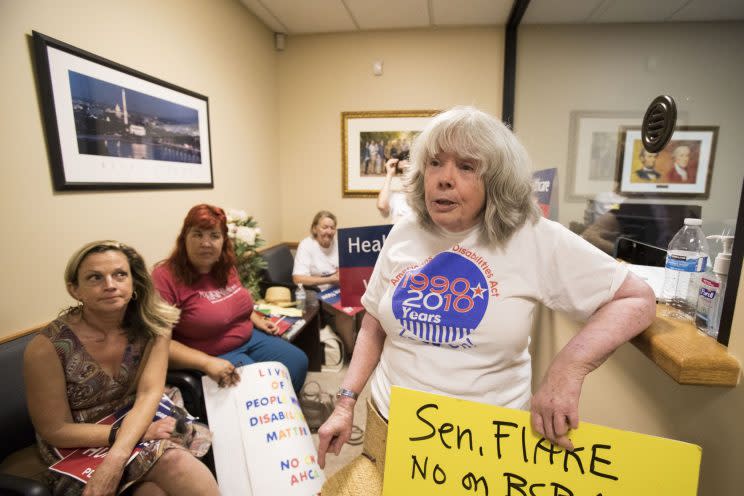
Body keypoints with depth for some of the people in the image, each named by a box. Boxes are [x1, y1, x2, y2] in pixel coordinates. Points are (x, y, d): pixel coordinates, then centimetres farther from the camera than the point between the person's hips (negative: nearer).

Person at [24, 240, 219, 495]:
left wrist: (115, 458, -32)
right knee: (174, 463, -29)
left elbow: (149, 394, -17)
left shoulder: (152, 324, -11)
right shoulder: (47, 348, -19)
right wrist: (132, 433, -21)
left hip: (145, 421, 3)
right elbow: (55, 430, -11)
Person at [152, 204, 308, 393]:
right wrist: (206, 362, -32)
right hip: (213, 354, -7)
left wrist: (256, 320, 7)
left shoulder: (226, 268, 2)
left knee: (298, 362, 6)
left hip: (249, 337, 7)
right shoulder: (165, 277, -21)